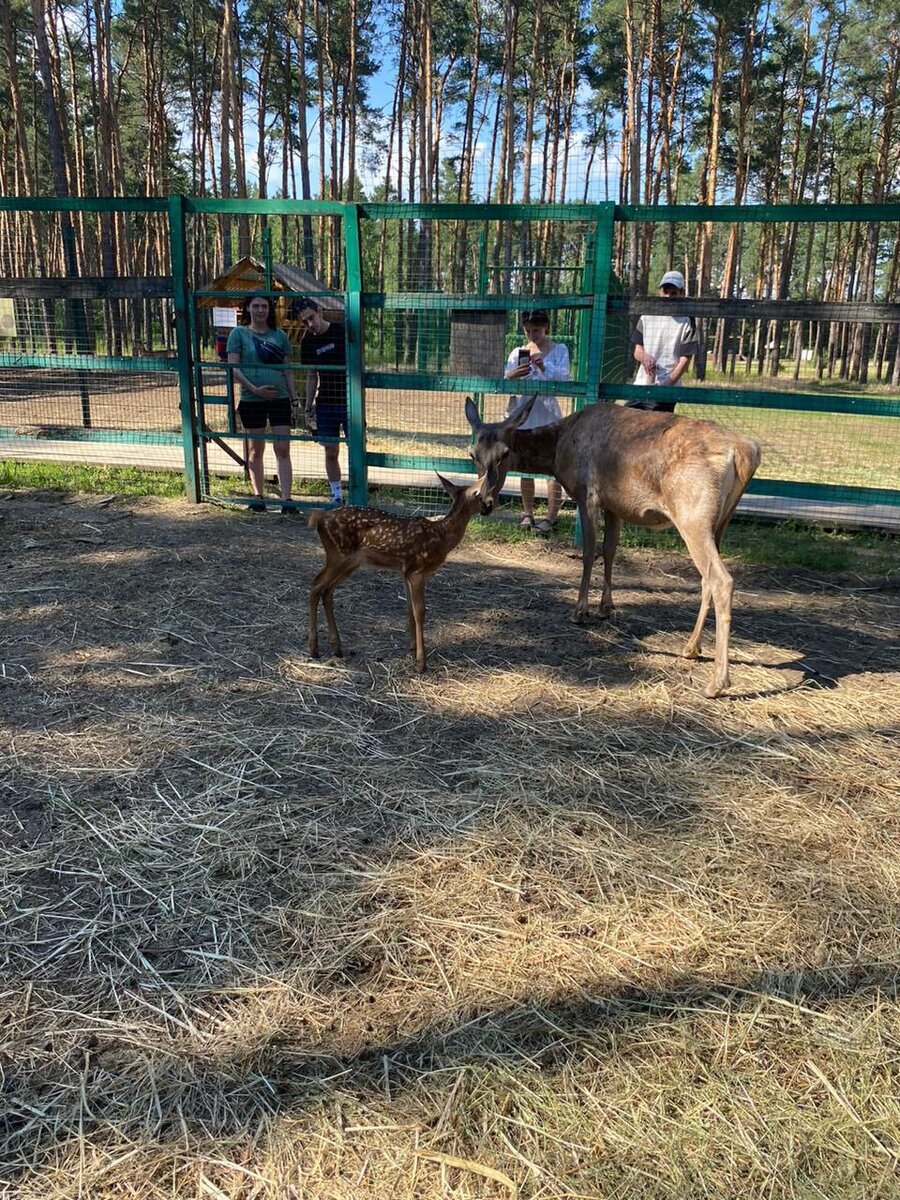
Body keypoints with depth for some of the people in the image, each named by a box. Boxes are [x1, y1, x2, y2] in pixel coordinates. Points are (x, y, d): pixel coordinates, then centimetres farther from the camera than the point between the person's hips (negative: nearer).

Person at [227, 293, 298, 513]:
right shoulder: (239, 333, 2)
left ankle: (286, 499, -5)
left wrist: (294, 397, 7)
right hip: (251, 399, -1)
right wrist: (254, 389, -15)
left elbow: (287, 370, 13)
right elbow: (233, 367, -4)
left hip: (280, 398, 1)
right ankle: (258, 496, 20)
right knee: (256, 449, 8)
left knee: (283, 449, -4)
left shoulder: (279, 335, 9)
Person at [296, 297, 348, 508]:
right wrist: (308, 408, 10)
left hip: (349, 401, -4)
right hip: (325, 404, 4)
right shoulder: (308, 342, 6)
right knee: (331, 452, 6)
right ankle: (336, 496, 15)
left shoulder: (342, 332, -7)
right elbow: (312, 377, 14)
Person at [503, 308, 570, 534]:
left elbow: (563, 378, -8)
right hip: (523, 413, 3)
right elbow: (504, 382, 3)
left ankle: (551, 517, -8)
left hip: (548, 414, -3)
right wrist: (513, 376, -20)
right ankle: (527, 513, 18)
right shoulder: (518, 352, 11)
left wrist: (543, 365, -24)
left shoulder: (559, 350, 5)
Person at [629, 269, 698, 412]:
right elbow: (637, 349, 12)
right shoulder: (647, 317, 10)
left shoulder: (686, 322, -1)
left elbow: (685, 359, -4)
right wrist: (644, 356, -13)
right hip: (641, 384, 4)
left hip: (666, 389, -4)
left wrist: (667, 384, -16)